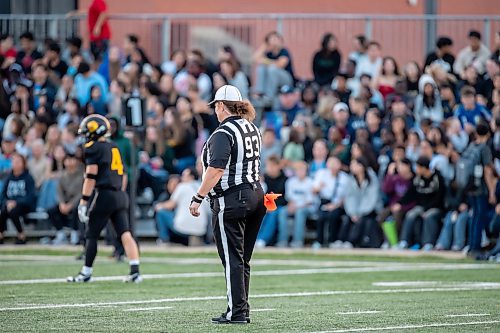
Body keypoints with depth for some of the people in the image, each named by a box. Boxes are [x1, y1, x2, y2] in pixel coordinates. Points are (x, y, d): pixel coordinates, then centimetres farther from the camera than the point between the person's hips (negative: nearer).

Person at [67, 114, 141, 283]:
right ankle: (135, 271, -8)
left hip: (103, 195, -7)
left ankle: (86, 273, 11)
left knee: (91, 235, 4)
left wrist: (83, 202, -11)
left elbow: (91, 177, -13)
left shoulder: (94, 148, -7)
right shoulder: (115, 148, 16)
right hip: (120, 196, 7)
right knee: (125, 233, 0)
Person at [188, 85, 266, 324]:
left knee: (233, 260, -4)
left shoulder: (223, 134, -15)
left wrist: (198, 198, -19)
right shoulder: (252, 129, 12)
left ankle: (237, 312, -4)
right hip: (255, 195, 9)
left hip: (231, 201, -8)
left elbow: (217, 170, -22)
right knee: (243, 260, 13)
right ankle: (241, 310, 16)